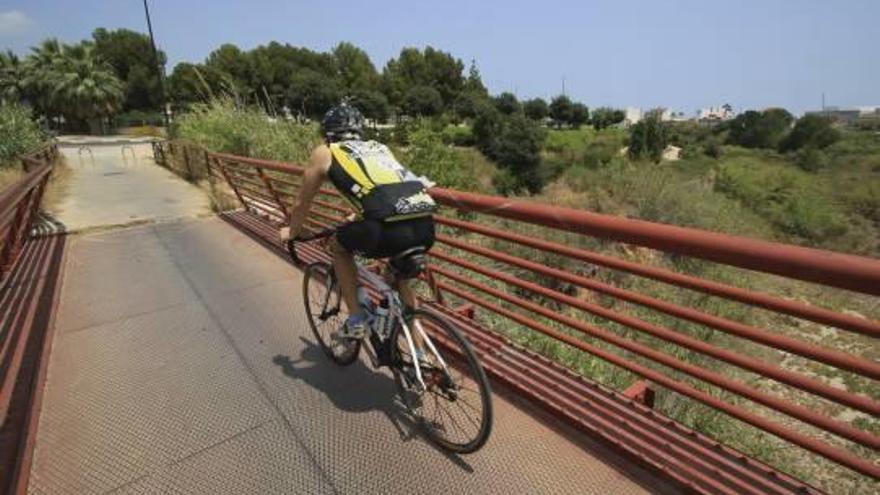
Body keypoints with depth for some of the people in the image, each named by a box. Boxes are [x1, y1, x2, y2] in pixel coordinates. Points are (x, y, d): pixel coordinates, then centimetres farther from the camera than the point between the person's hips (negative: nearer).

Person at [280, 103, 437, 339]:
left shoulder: (325, 152, 20)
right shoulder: (379, 148, 33)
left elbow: (302, 203, 30)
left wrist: (292, 232, 50)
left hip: (388, 229, -5)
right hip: (425, 227, 6)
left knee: (339, 246, 27)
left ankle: (357, 321, 25)